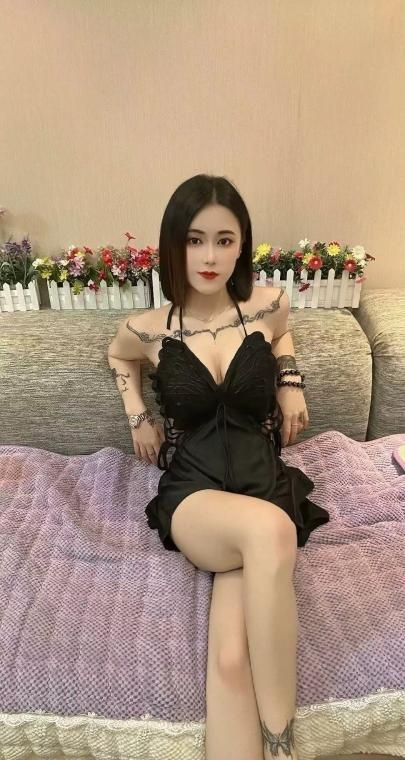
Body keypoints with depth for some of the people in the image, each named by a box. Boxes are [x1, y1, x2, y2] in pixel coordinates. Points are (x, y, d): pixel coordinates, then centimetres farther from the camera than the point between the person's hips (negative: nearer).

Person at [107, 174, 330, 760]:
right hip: (191, 494, -1)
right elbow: (117, 356, 25)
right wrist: (138, 415, 12)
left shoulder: (267, 306, 1)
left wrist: (291, 382, 10)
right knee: (268, 531, -37)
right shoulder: (148, 329, -1)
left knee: (230, 657, -27)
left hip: (265, 481, 1)